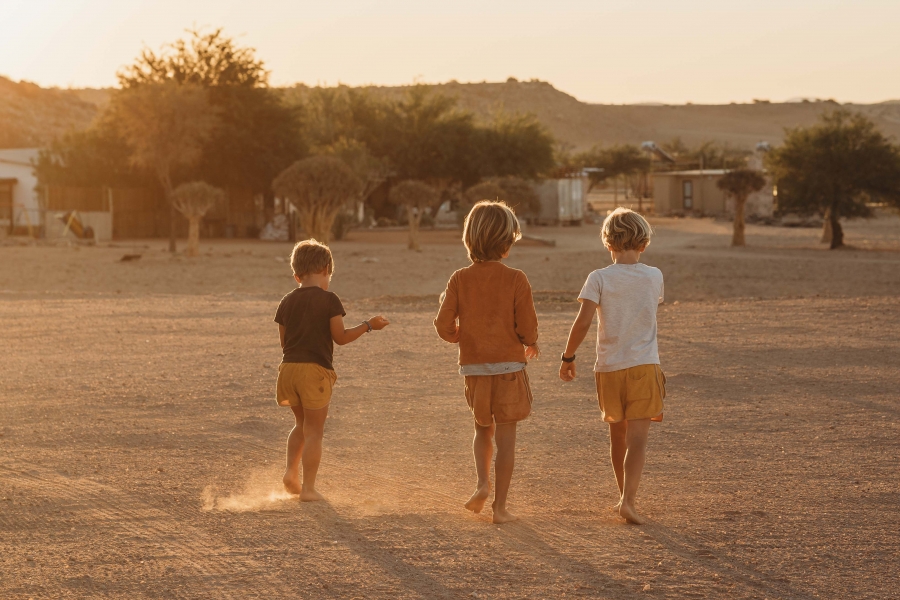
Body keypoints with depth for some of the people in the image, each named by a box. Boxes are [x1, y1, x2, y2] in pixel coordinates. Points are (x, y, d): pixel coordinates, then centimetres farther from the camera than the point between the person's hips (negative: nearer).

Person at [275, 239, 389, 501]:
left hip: (289, 368, 5)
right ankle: (308, 488, 1)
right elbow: (341, 337, -6)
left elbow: (284, 341, 12)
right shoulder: (329, 300, -8)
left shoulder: (287, 302, 8)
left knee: (301, 425, 24)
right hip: (316, 371, -5)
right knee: (314, 431, 2)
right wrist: (368, 325, 6)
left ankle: (291, 472, 12)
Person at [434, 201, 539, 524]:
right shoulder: (516, 280, -11)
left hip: (473, 367, 3)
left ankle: (483, 483, 3)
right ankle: (500, 506, 6)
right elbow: (527, 328, -11)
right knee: (506, 436, 5)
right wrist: (532, 344, 12)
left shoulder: (459, 279, -4)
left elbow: (445, 327, -5)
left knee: (483, 430, 23)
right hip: (509, 366, -3)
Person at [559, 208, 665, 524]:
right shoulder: (654, 277, -1)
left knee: (617, 433, 18)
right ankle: (628, 500, -21)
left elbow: (583, 321, -15)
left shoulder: (599, 278, -7)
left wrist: (567, 357, -3)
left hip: (608, 367, 1)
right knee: (637, 438, -6)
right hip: (644, 366, -1)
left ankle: (624, 495, 31)